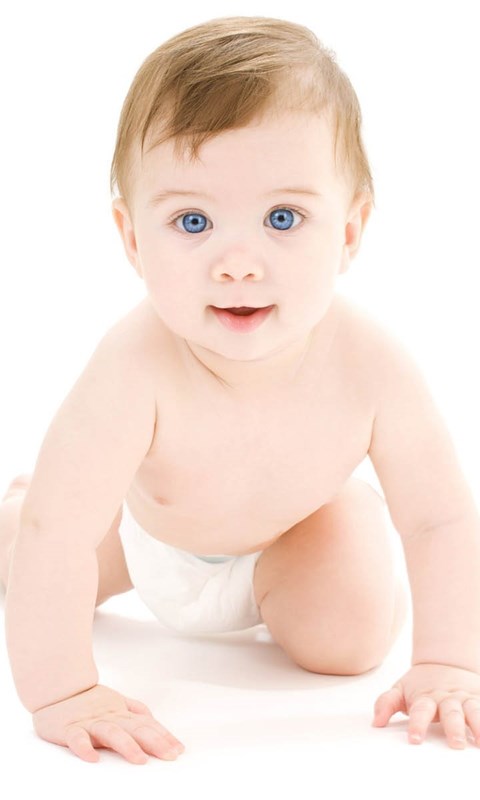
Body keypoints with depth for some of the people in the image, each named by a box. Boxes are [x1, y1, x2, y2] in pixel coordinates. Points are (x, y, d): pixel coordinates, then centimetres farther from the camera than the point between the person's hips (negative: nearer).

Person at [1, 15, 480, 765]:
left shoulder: (371, 367, -39)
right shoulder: (135, 367, -46)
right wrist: (61, 690, -43)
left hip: (299, 522, 1)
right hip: (149, 528, 0)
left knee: (347, 640, -13)